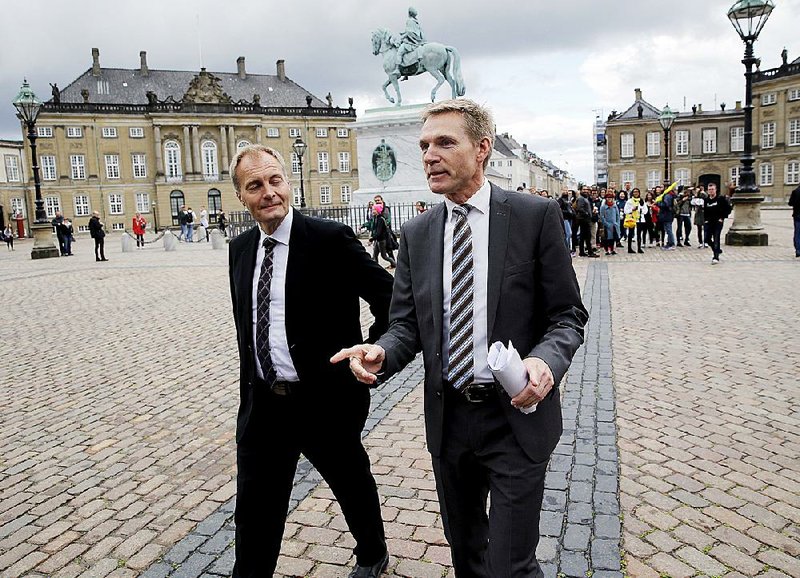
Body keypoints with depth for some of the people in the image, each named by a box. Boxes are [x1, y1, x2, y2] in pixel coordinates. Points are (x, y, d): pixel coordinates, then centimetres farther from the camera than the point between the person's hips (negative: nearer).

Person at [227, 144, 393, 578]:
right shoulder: (240, 249, 4)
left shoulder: (331, 239, -15)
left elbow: (390, 298, -11)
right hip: (262, 403, 4)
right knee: (254, 506, 11)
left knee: (353, 485, 20)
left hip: (326, 400, -4)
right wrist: (250, 389, 14)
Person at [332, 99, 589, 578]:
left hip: (516, 416, -4)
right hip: (448, 418, 4)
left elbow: (568, 314, -6)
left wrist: (546, 360, -26)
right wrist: (382, 355, -17)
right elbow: (406, 324, 5)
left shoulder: (536, 215, -7)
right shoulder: (417, 234, 4)